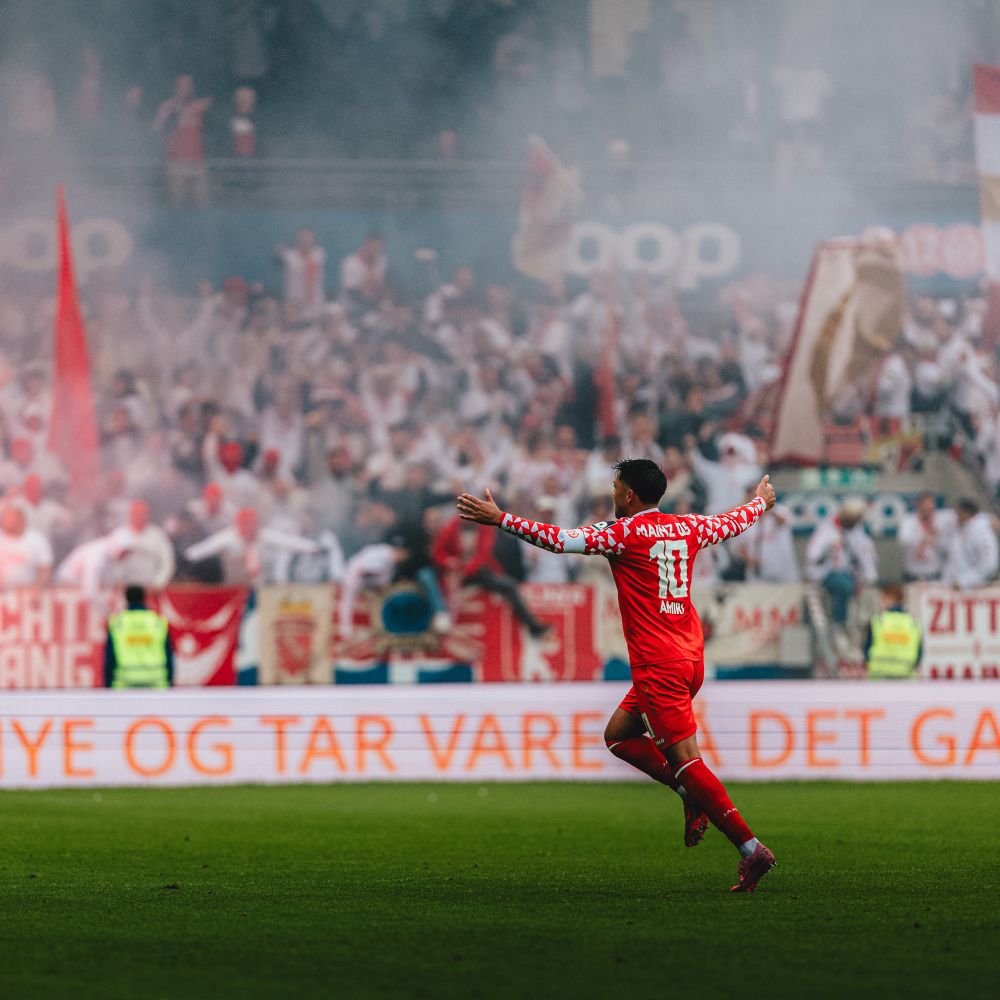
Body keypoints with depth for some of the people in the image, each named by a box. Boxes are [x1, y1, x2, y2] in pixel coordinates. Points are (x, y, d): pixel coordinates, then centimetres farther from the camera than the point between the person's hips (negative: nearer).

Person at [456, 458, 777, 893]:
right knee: (618, 734, 21)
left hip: (659, 667, -8)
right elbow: (735, 521, 29)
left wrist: (499, 518, -12)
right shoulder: (688, 527, 9)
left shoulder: (625, 533, -11)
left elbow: (560, 540, -18)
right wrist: (762, 501, 51)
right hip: (689, 657, 8)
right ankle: (692, 796, 10)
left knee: (686, 760, -9)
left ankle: (751, 849, -15)